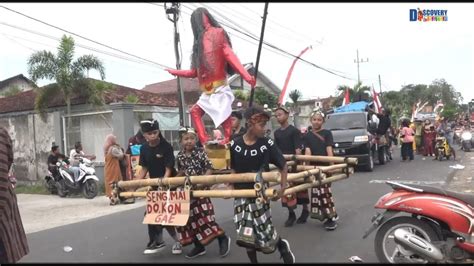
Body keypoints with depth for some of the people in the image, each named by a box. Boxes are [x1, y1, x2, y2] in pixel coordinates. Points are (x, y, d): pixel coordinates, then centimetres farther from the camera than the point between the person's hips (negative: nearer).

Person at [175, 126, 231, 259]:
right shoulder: (180, 156, 2)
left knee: (204, 216, -9)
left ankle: (223, 238, 9)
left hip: (201, 188, -5)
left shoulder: (200, 152, -12)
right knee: (190, 218, 9)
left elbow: (209, 169, -12)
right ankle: (199, 246, 21)